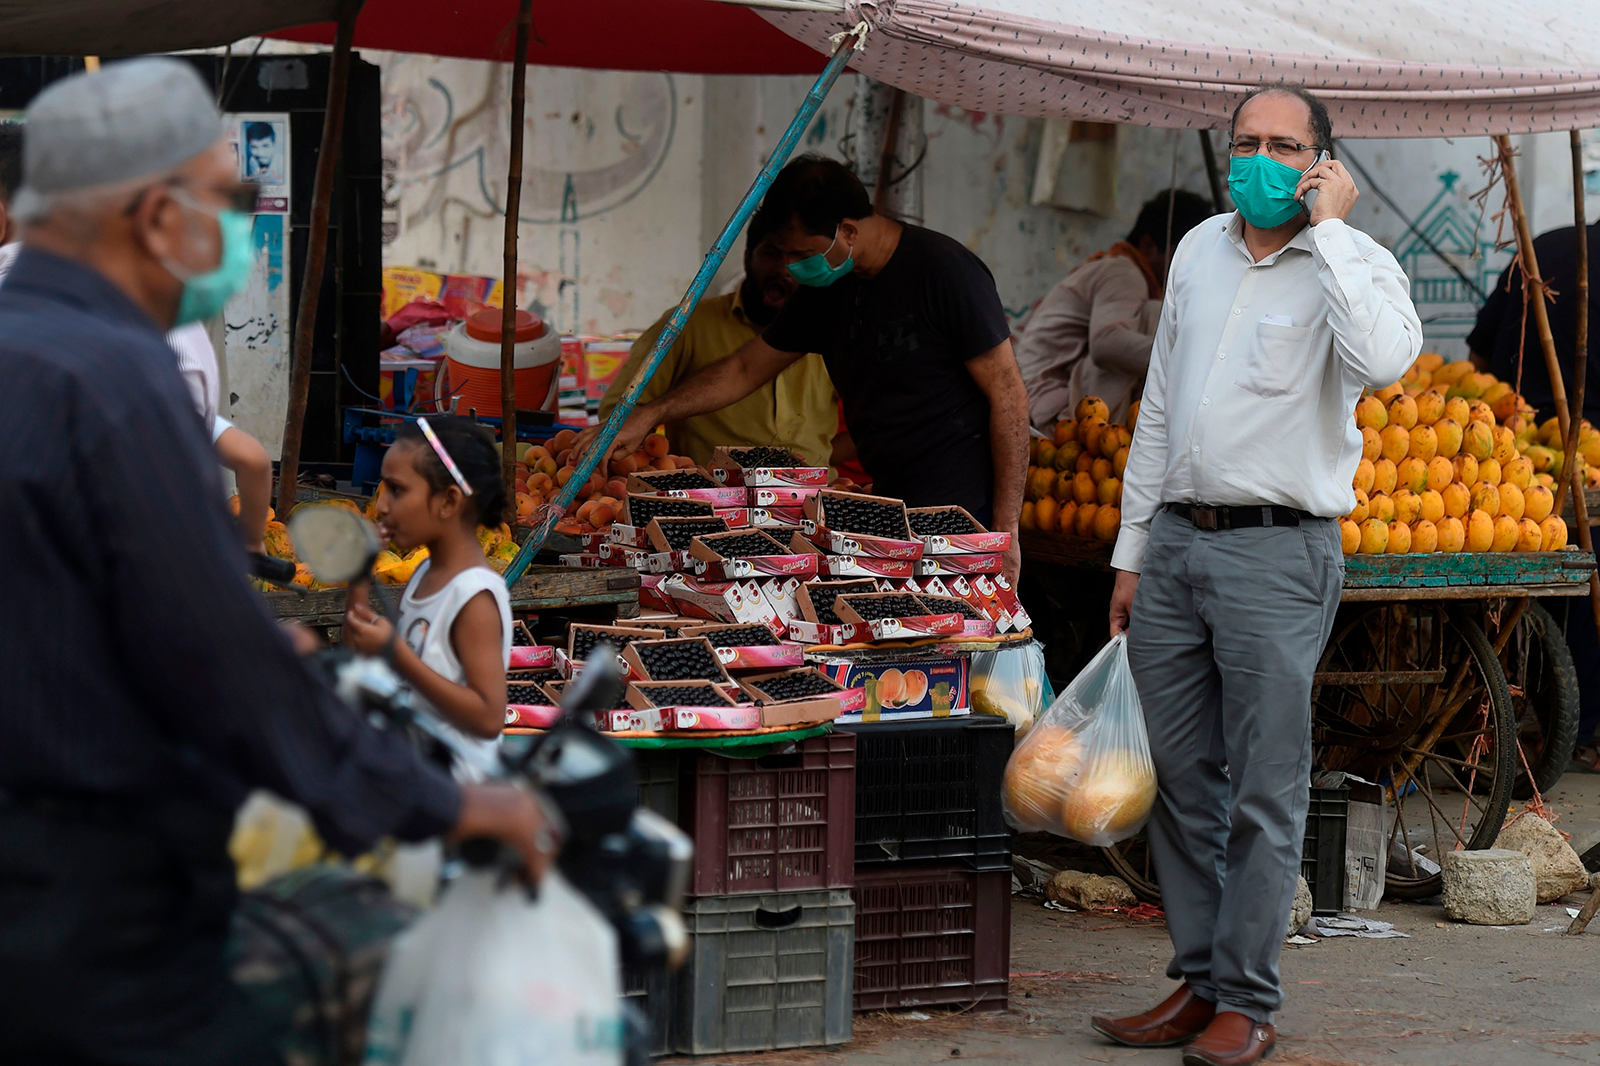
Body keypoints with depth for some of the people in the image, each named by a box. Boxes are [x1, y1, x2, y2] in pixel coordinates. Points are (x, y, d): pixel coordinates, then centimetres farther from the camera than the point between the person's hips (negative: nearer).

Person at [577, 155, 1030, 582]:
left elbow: (1008, 395, -12)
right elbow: (745, 369, 23)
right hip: (891, 517, 7)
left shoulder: (943, 272, -12)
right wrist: (649, 415, 12)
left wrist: (1005, 530, -15)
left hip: (963, 518, -7)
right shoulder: (826, 289, 11)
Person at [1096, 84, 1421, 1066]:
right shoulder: (1200, 251, 13)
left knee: (1264, 791, -4)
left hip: (1279, 553, -6)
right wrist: (1133, 550, 17)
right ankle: (1199, 983, 18)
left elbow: (1385, 359, -30)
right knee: (1184, 782, 10)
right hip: (1176, 542, 6)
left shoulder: (1354, 264, -6)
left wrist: (1327, 229, -22)